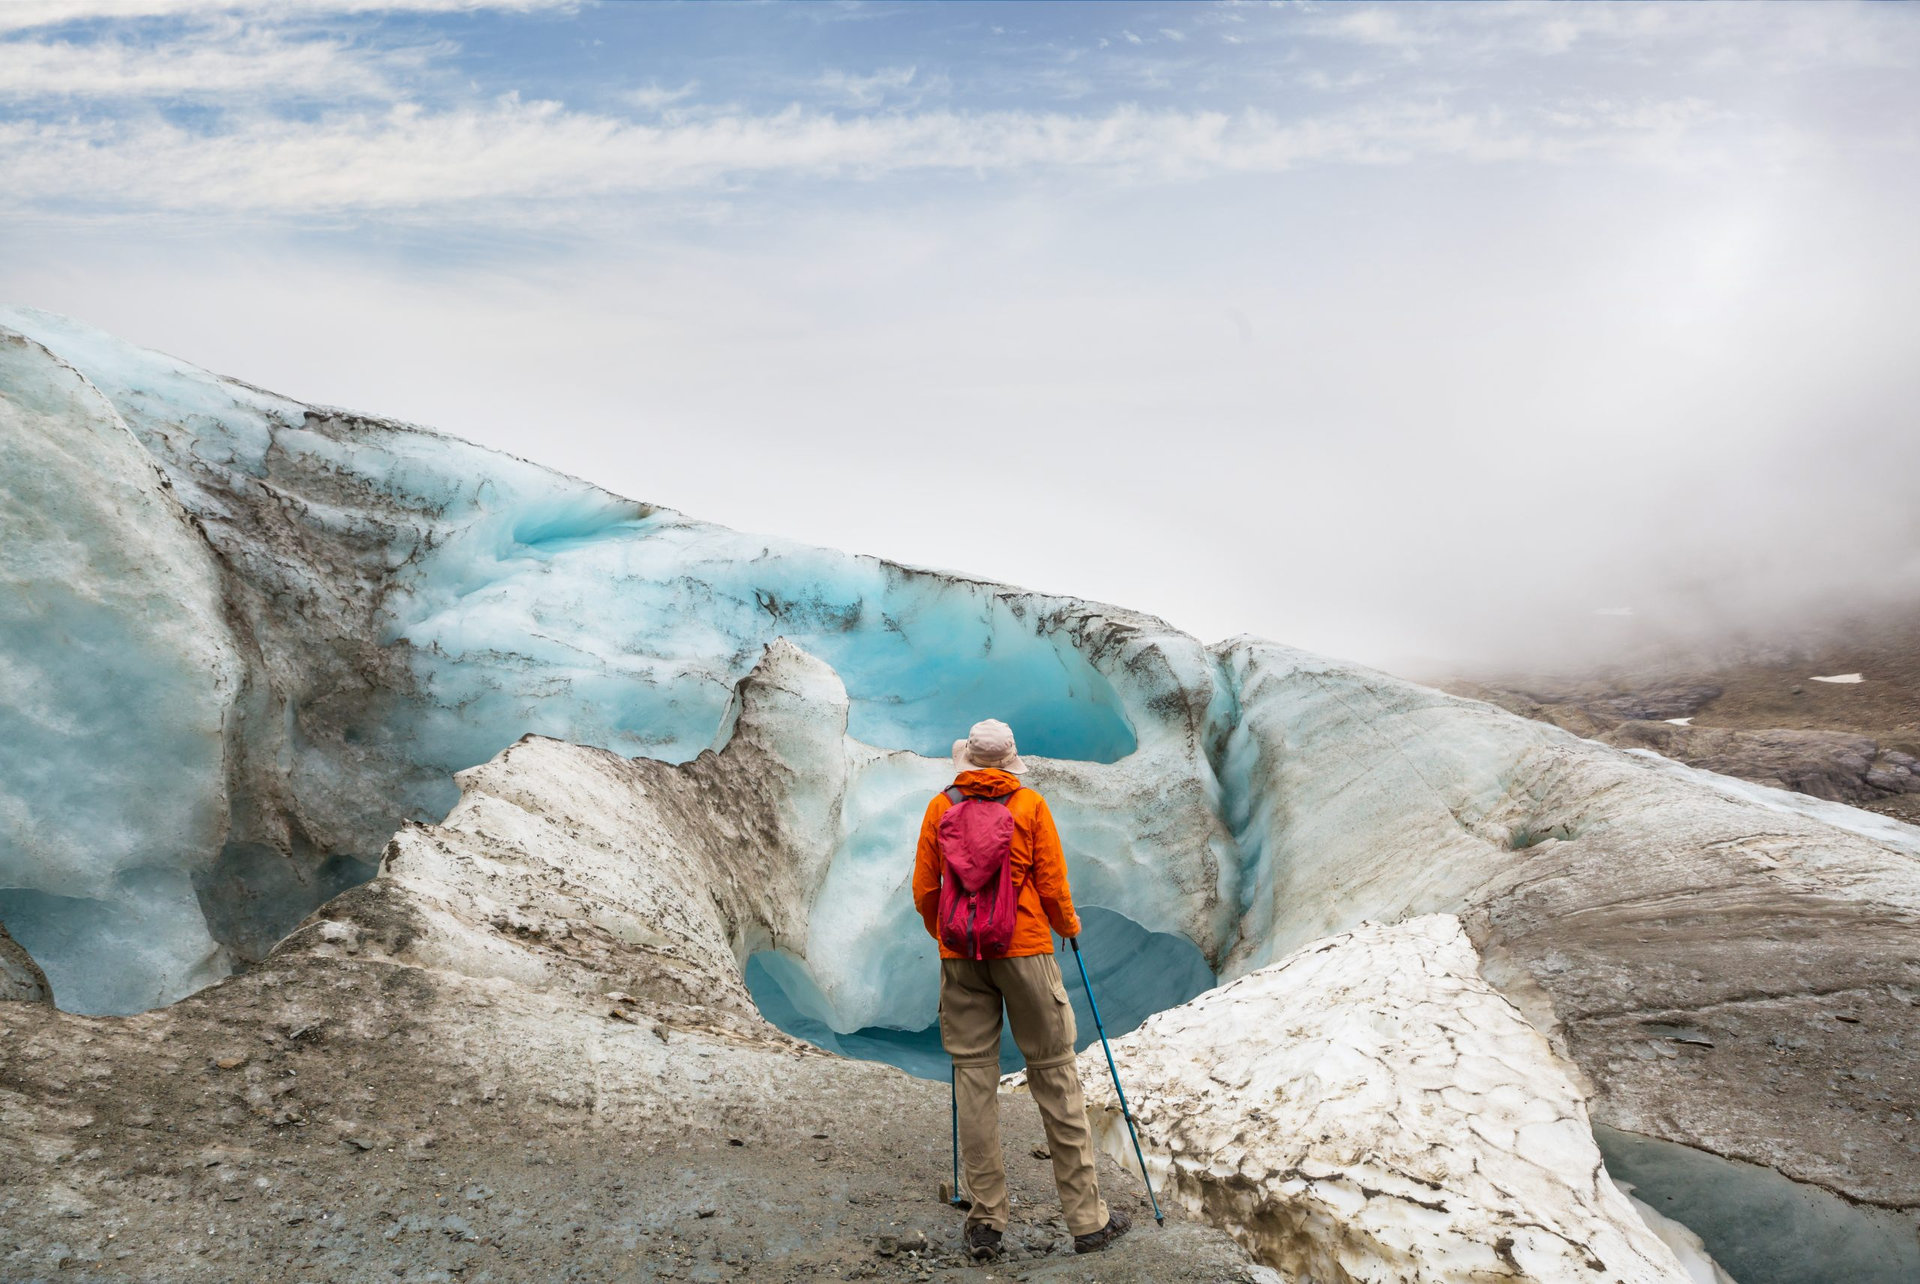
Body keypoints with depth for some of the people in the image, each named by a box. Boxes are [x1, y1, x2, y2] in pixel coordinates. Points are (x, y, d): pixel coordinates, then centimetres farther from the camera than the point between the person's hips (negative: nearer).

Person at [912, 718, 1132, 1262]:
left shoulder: (940, 807, 4)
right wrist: (1068, 926, 15)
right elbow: (1052, 886, -4)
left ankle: (986, 1222, 10)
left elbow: (924, 892, 6)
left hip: (960, 955, 2)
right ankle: (1087, 1217, 10)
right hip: (1025, 950, -2)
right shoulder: (1030, 804, -2)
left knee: (973, 1076, 7)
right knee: (1053, 1075, 5)